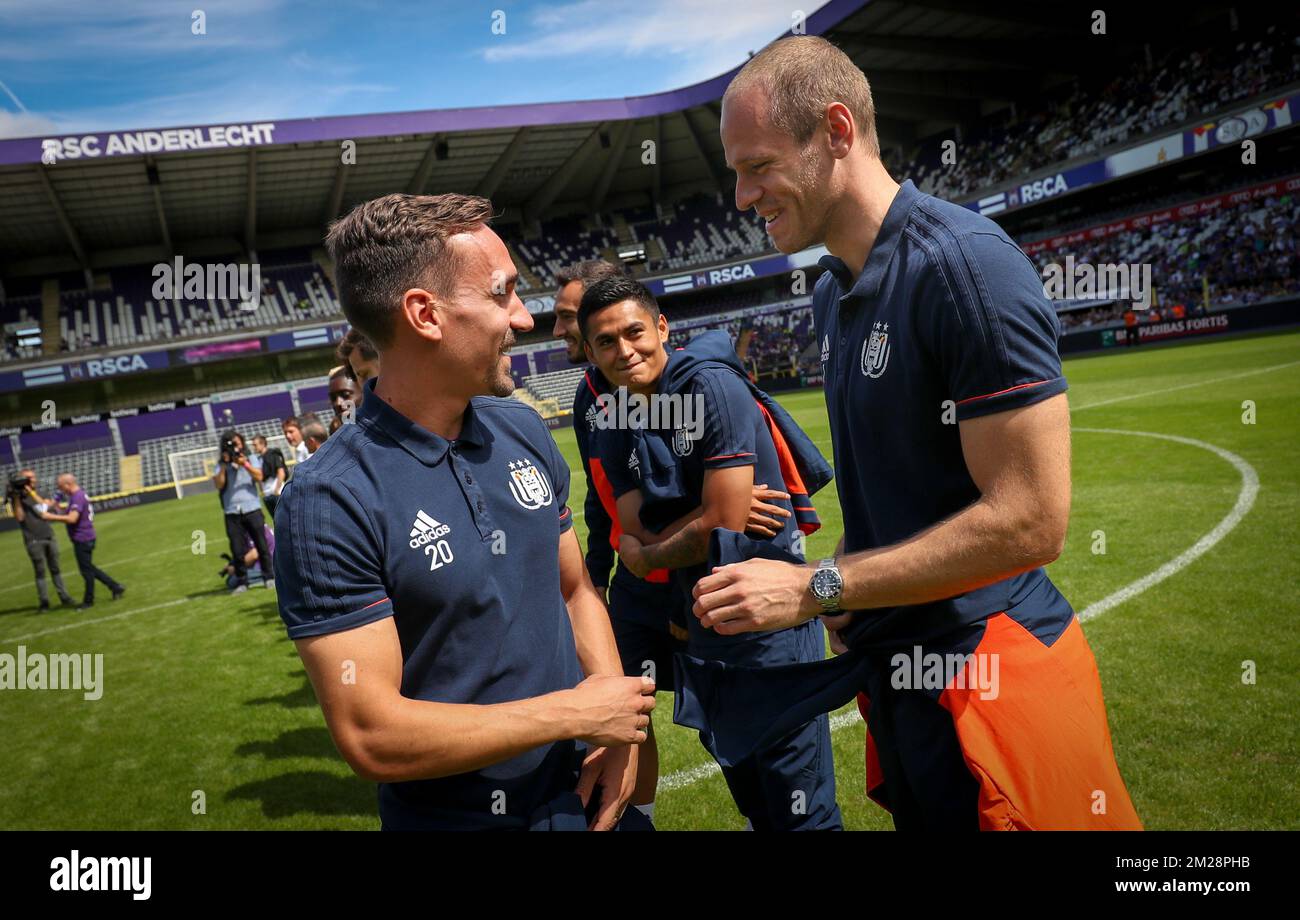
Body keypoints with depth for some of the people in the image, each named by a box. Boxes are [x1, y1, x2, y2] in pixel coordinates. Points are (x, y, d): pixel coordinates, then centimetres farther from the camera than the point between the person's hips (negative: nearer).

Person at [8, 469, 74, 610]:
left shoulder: (36, 493, 14)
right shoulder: (17, 498, 0)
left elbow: (45, 507, -3)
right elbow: (19, 517, -12)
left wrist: (31, 491, -8)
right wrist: (17, 497, -15)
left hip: (50, 537, 4)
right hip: (34, 541, -4)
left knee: (55, 569, 9)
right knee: (40, 571, -3)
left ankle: (64, 596, 14)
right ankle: (44, 602, 2)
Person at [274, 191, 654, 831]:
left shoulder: (524, 431, -2)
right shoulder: (329, 501, -21)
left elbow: (575, 590, 5)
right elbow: (371, 737, -23)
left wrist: (618, 730, -9)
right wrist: (579, 712, -18)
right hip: (454, 815, -5)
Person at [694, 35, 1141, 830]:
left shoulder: (965, 262, -19)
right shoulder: (833, 293, 8)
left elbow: (1031, 519, -23)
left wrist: (818, 587, -19)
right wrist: (842, 601, 1)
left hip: (989, 671, -8)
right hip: (891, 663, 8)